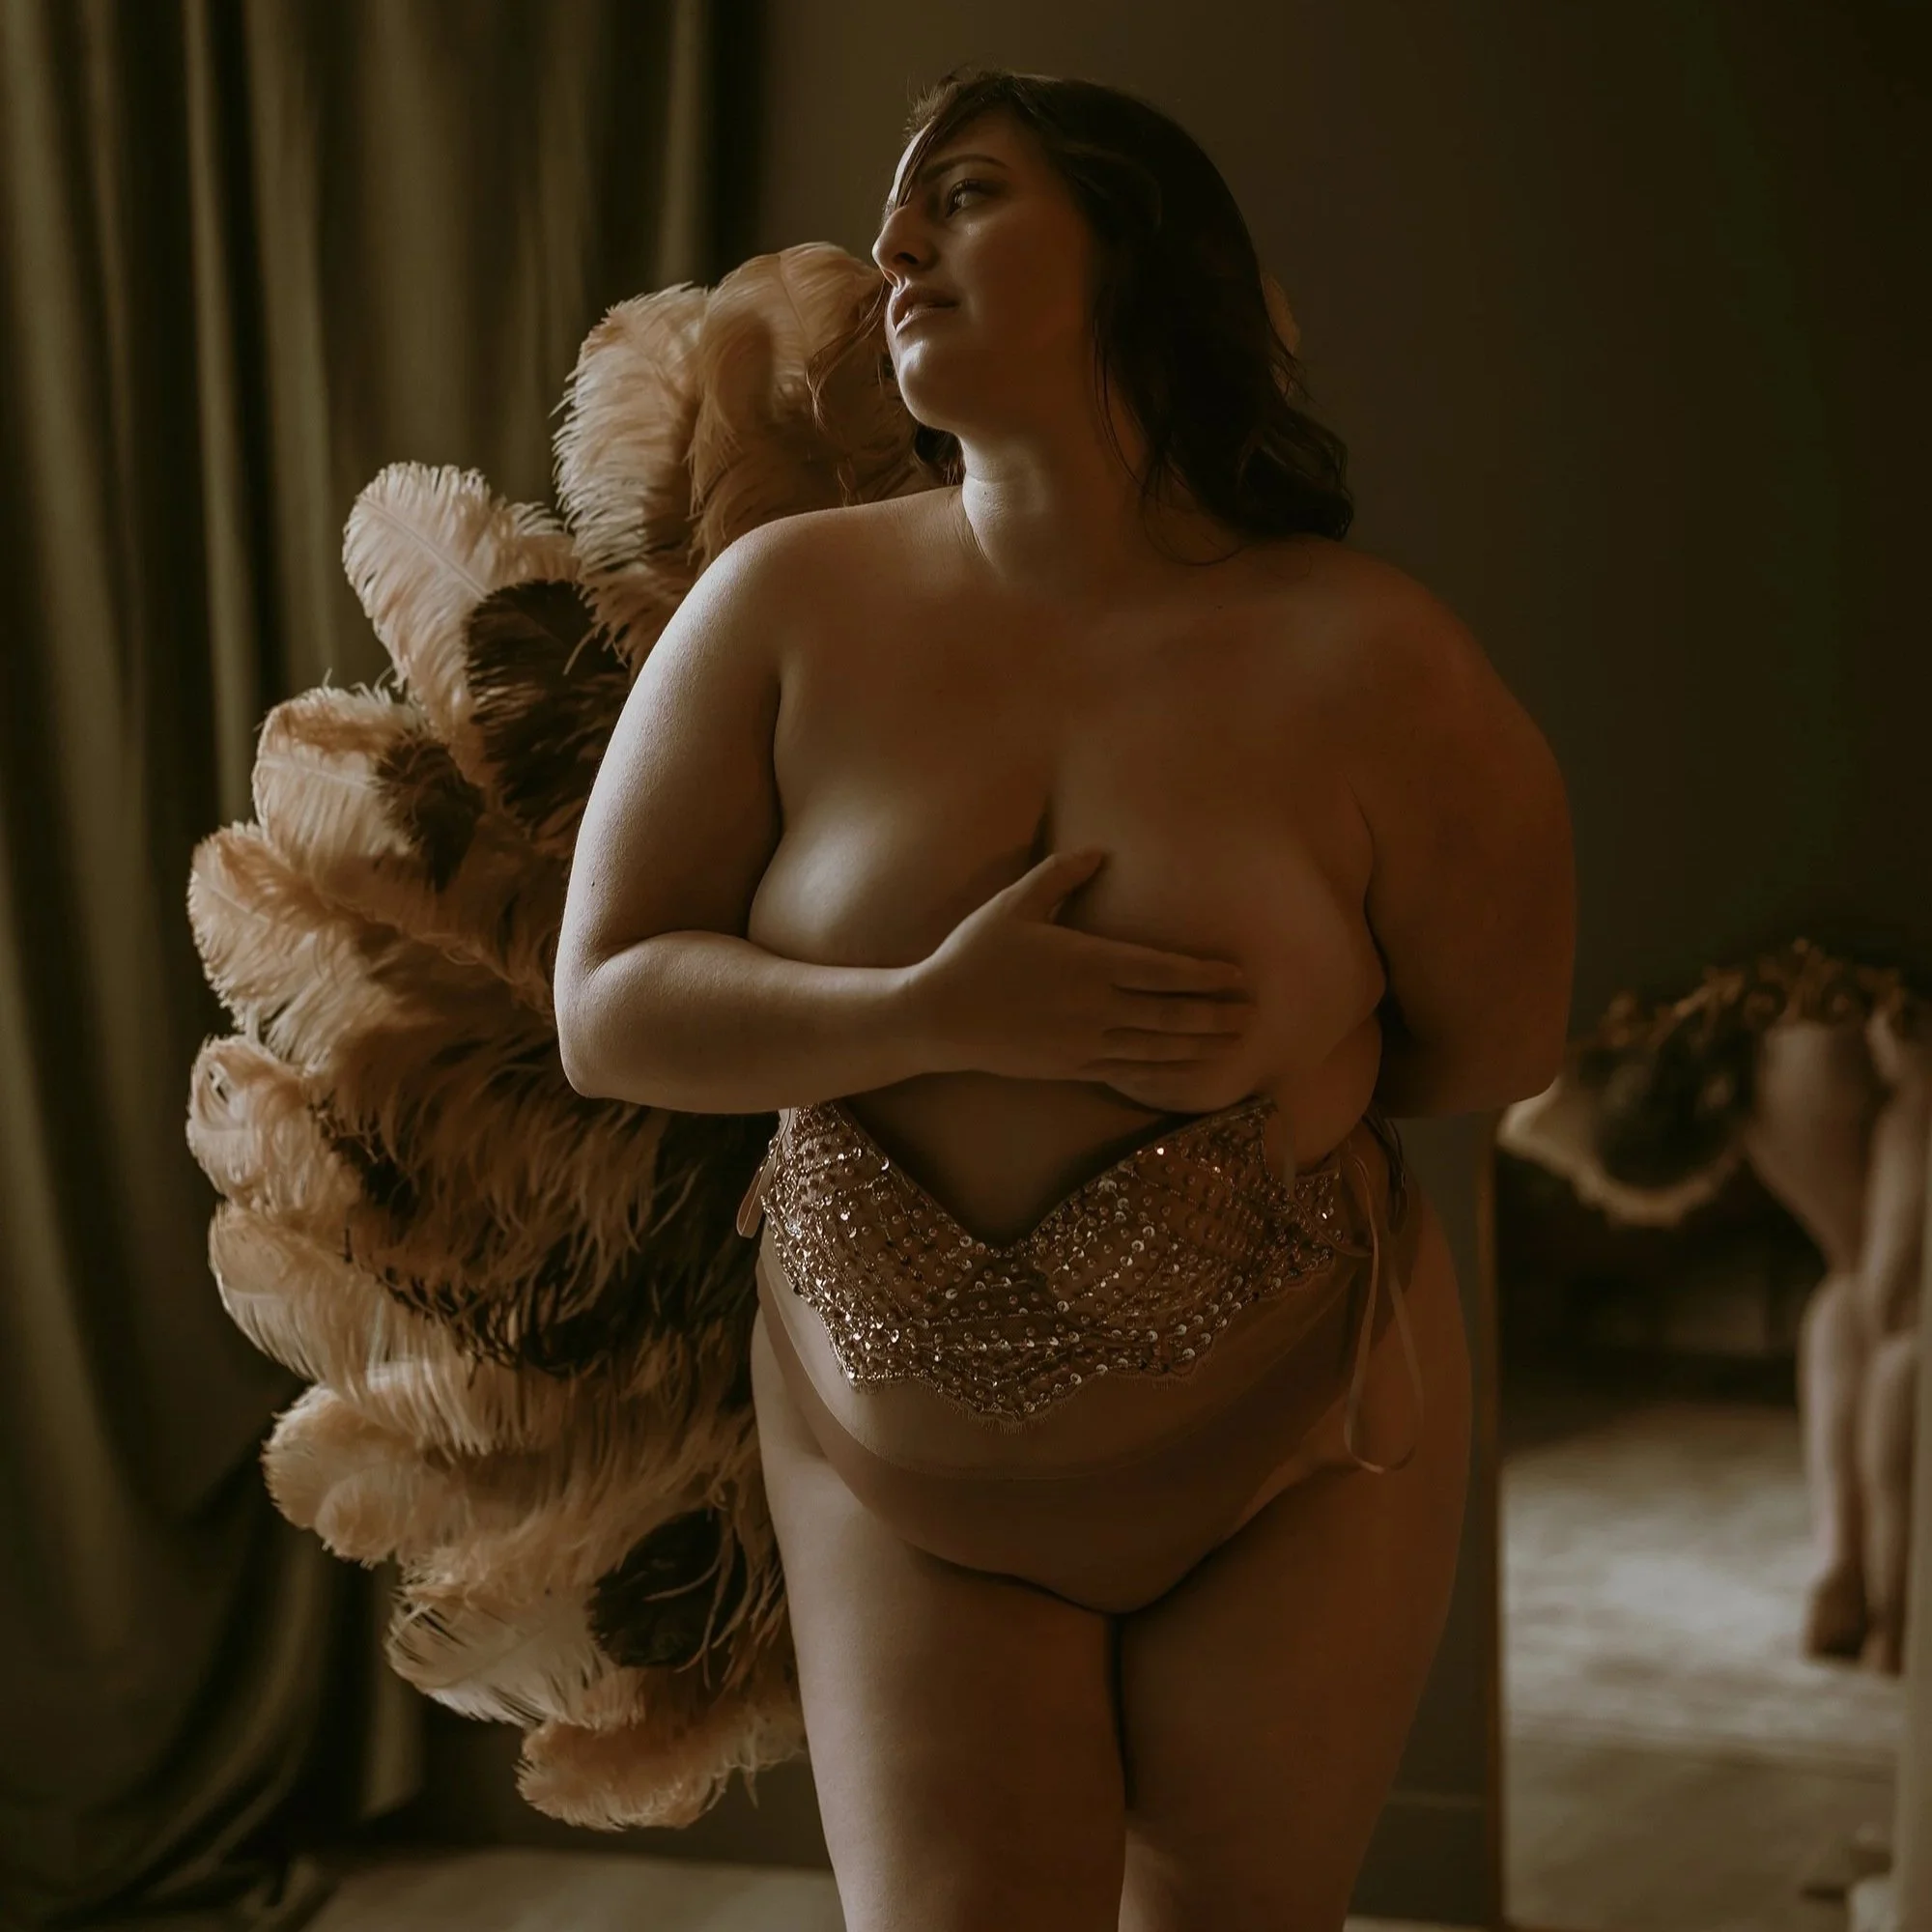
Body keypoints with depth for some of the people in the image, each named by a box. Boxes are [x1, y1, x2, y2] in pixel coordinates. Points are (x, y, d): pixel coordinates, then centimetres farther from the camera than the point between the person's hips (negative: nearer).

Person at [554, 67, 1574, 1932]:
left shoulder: (1367, 662, -14)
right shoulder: (787, 605, -9)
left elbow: (1495, 1043, -2)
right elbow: (605, 1012, -11)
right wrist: (935, 1023, -23)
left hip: (1291, 1462, 0)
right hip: (900, 1479, 1)